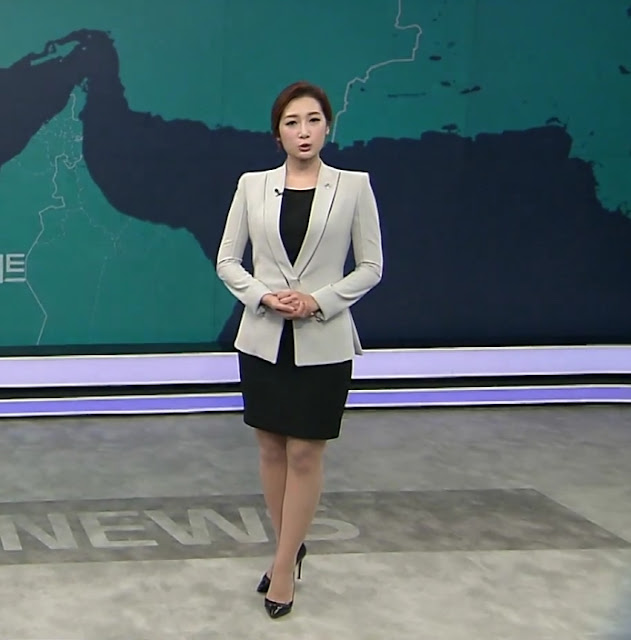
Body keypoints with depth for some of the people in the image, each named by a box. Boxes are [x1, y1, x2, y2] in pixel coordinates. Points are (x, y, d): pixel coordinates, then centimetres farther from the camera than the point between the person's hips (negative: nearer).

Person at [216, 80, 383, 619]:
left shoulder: (354, 186, -3)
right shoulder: (252, 186, 2)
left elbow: (371, 266, -1)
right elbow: (227, 260, 5)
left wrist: (319, 300, -14)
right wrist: (264, 296, -12)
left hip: (323, 343, -2)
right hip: (263, 339, 3)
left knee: (305, 455, 1)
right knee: (271, 450, 12)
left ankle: (283, 567, 11)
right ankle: (291, 548, 30)